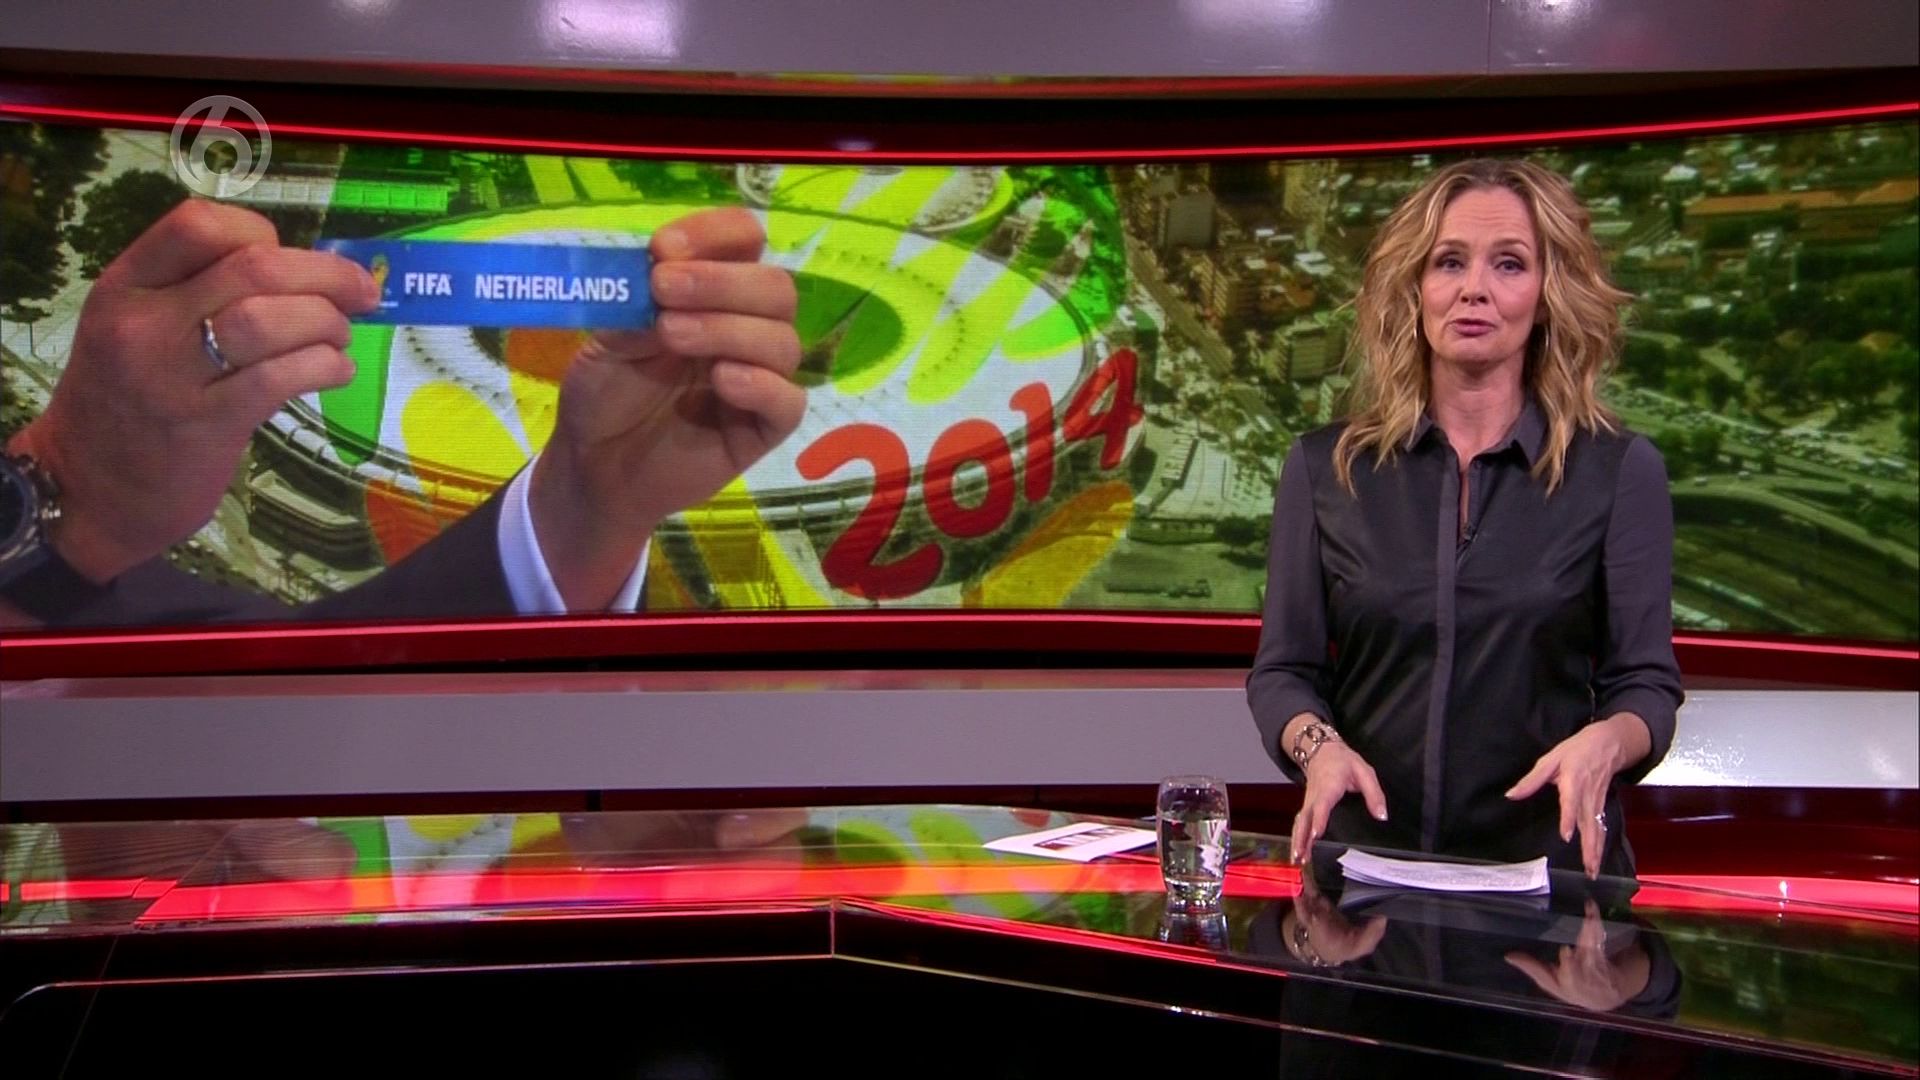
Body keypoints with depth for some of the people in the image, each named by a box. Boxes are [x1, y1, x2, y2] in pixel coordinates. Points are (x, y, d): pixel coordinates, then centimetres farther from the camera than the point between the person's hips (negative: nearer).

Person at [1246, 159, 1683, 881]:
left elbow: (1645, 684, 5)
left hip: (1547, 865, 0)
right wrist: (1318, 745, -12)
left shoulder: (1620, 470, 3)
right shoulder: (1325, 467, 6)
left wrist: (1604, 743, -16)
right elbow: (1283, 671, 8)